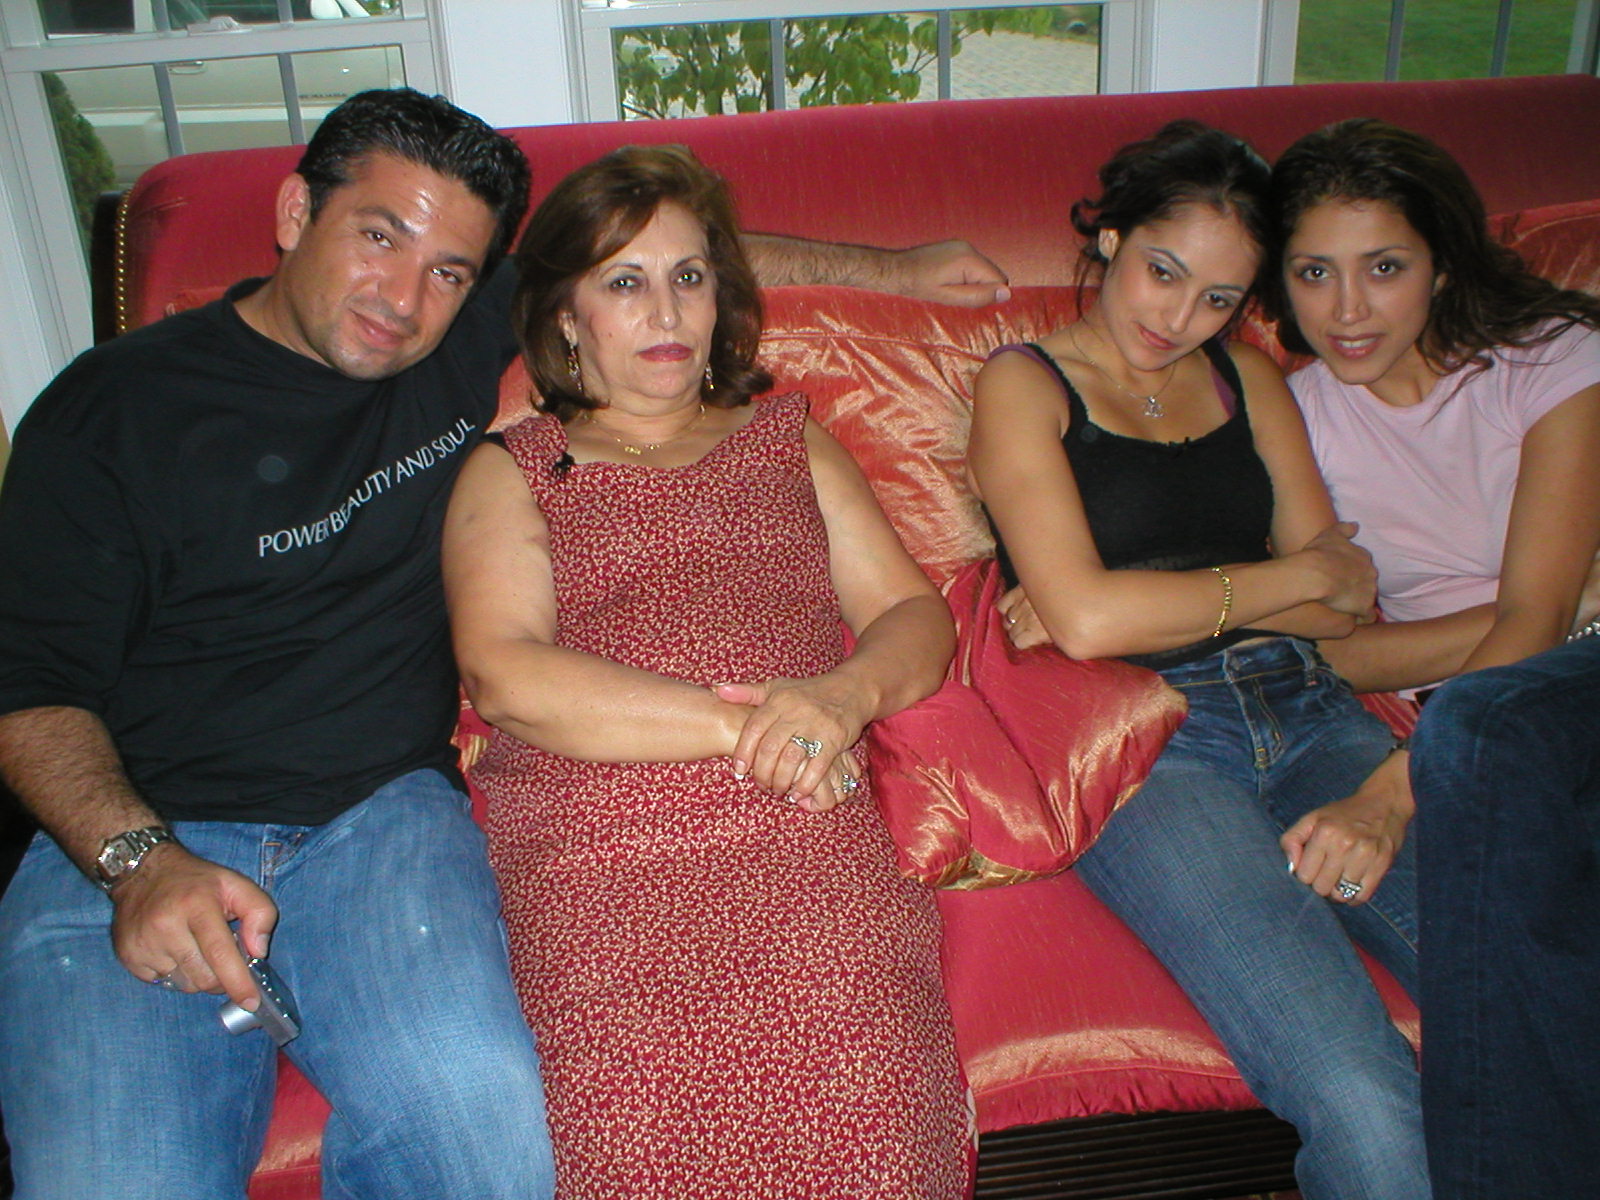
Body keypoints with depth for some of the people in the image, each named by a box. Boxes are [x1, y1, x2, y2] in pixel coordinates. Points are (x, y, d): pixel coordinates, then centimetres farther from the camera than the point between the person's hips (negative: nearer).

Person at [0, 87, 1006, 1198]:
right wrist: (138, 858, -17)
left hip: (384, 816, 2)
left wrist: (888, 268, 28)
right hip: (122, 838, -1)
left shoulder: (460, 351, 14)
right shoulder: (112, 406, 4)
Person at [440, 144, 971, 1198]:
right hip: (596, 844, -1)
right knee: (638, 1084, -29)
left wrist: (841, 696, -8)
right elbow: (505, 677, -1)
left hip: (801, 832, 2)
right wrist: (745, 726, -9)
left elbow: (917, 614, 16)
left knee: (854, 1063, -26)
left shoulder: (787, 439, 26)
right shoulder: (509, 473, 17)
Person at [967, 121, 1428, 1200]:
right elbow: (1086, 617, -9)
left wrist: (1151, 604, -1)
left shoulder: (1246, 376, 23)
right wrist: (1292, 576, 3)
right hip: (1145, 735, -5)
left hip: (1307, 710, 6)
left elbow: (1345, 604, 14)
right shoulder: (1024, 383, 7)